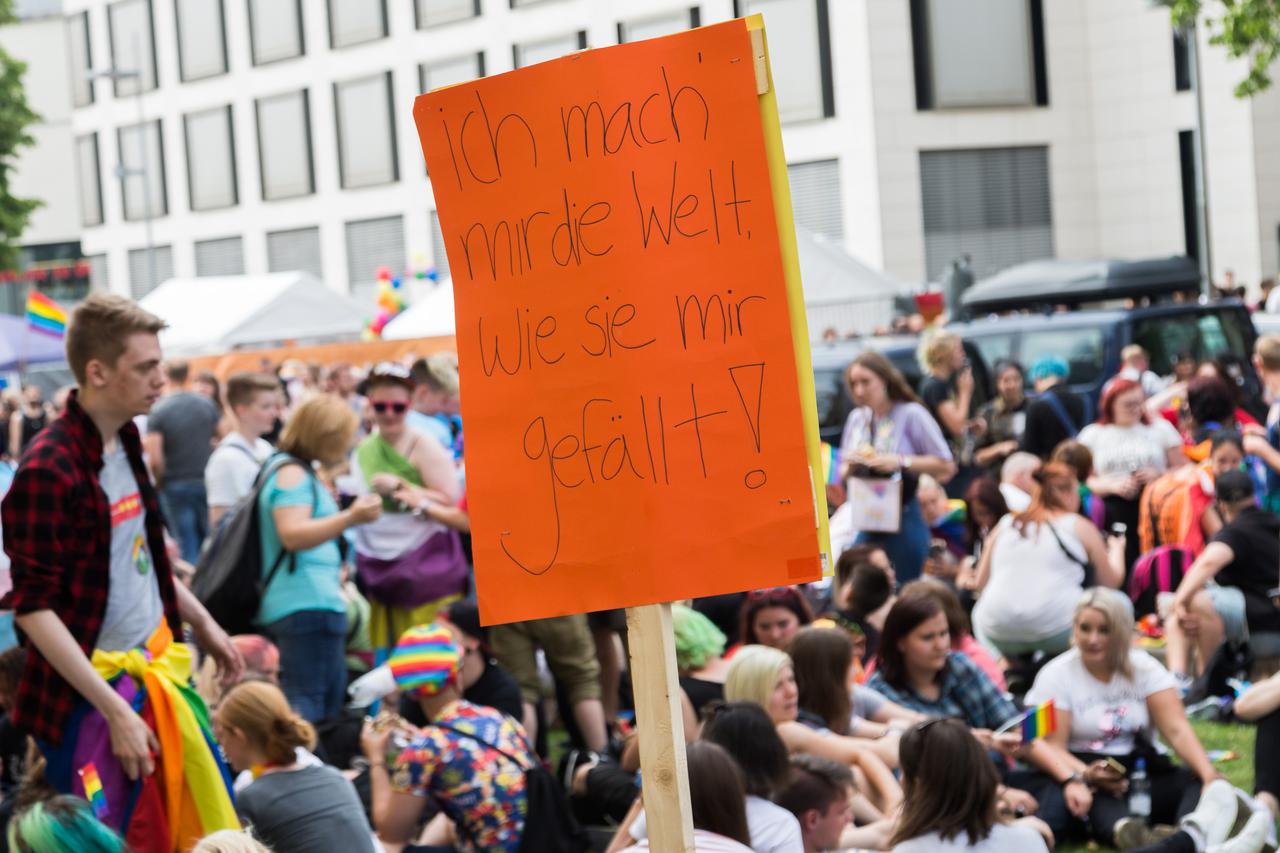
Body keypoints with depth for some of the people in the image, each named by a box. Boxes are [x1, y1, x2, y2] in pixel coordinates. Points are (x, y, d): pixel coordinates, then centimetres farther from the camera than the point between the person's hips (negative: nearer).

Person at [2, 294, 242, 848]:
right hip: (94, 693, -8)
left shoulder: (125, 442, 6)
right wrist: (115, 710, -22)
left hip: (156, 669, 8)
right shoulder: (48, 471, -20)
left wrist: (202, 622, 20)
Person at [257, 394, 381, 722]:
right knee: (306, 699, -15)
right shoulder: (292, 472, -12)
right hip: (306, 605, -11)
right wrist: (350, 518, -38)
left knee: (332, 696, 15)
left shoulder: (296, 471, 21)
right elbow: (293, 535, -27)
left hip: (316, 601, 11)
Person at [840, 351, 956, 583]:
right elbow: (843, 471, 17)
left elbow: (946, 466, -8)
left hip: (903, 521, -5)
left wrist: (901, 462, -17)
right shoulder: (856, 418, 8)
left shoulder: (911, 414, -6)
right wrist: (850, 467, -6)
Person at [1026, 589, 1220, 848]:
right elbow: (1051, 747, -9)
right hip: (1086, 774, -3)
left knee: (1196, 781, -27)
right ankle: (1122, 829, -71)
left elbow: (1176, 730, -3)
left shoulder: (1144, 667, 7)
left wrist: (1209, 775, -22)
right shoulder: (1055, 676, 0)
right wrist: (1085, 774, -30)